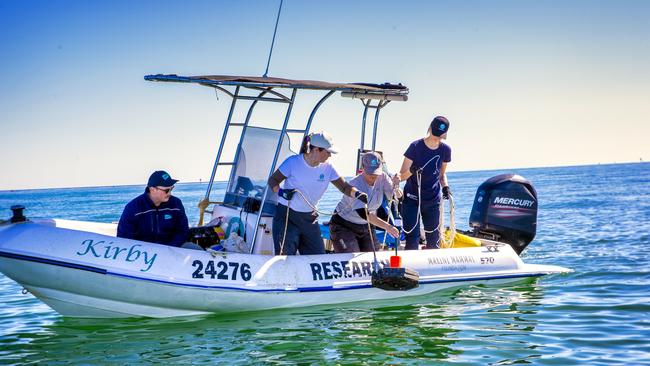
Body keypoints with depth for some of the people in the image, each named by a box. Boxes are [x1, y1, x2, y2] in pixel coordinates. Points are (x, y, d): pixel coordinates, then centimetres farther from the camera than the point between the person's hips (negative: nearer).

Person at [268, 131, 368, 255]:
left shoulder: (327, 167, -1)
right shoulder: (293, 162, -12)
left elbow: (344, 187, 1)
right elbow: (273, 180, -6)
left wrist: (357, 194, -20)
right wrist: (280, 192, -27)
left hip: (309, 218, 5)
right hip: (287, 217, -5)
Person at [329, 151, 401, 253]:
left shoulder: (382, 178, -9)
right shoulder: (355, 185, -27)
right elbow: (364, 214, -35)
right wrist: (387, 226, -42)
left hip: (366, 227, 6)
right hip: (344, 226, -6)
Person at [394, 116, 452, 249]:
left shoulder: (445, 150, 0)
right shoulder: (416, 147, -11)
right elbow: (402, 175, -11)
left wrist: (445, 186, -4)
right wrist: (411, 172, -33)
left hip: (433, 200, 4)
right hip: (412, 198, -4)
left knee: (434, 241, 7)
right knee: (412, 240, -9)